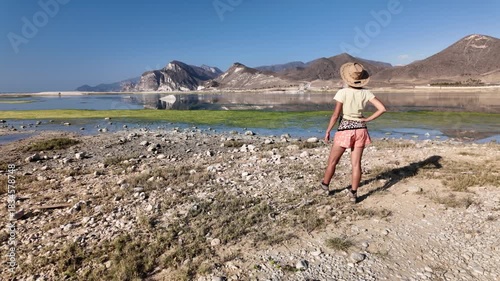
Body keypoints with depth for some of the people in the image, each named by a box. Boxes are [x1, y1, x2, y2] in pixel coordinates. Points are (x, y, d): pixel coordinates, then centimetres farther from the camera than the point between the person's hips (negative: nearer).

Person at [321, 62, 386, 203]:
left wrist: (328, 131, -3)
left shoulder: (343, 92, -13)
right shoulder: (366, 93, -2)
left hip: (345, 129, -4)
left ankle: (325, 185, 30)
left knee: (332, 161, 14)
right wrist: (367, 119, 2)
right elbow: (382, 108, -6)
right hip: (360, 129, 4)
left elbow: (335, 115, -12)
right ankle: (353, 193, 11)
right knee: (356, 163, 8)